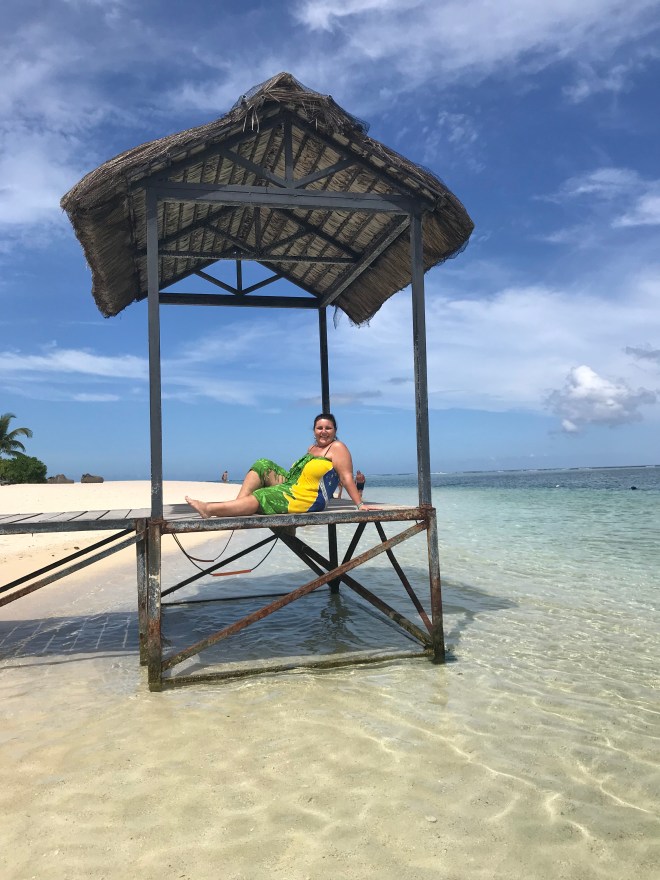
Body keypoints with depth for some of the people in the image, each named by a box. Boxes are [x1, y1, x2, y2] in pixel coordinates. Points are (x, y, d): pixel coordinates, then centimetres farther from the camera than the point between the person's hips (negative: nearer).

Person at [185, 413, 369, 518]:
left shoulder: (337, 448, -7)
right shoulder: (312, 448, 19)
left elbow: (347, 478, -13)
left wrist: (359, 504, -18)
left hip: (307, 500, -9)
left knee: (259, 498, -22)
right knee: (262, 465, 3)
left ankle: (209, 509, -25)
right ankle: (239, 502, -16)